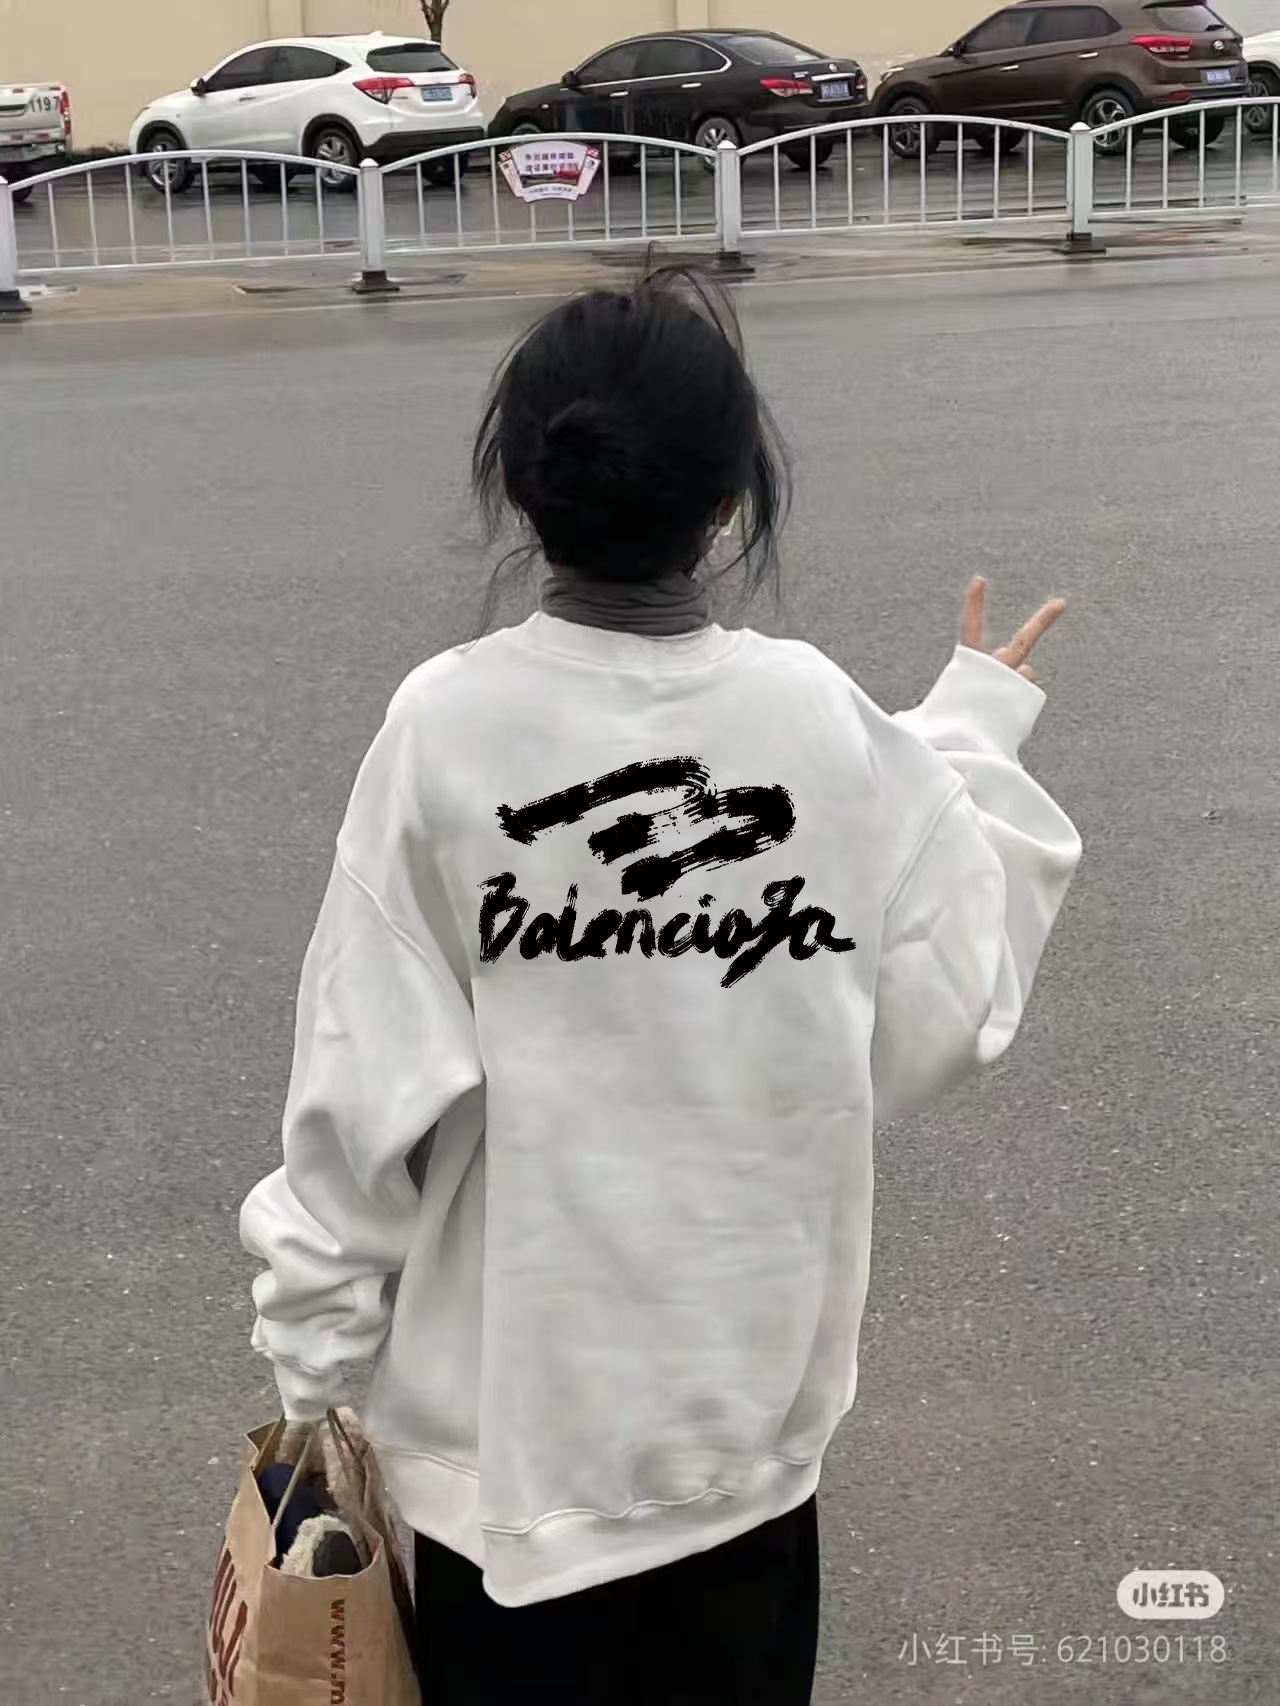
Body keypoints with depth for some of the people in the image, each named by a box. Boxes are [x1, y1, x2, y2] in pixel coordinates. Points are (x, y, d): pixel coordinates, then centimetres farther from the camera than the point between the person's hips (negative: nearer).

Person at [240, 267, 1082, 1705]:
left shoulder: (446, 730, -16)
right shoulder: (830, 725, -11)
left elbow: (368, 1092, -13)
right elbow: (953, 1009, 0)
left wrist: (310, 1352, 1)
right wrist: (977, 736, 11)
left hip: (510, 1412, -2)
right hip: (757, 1393, 2)